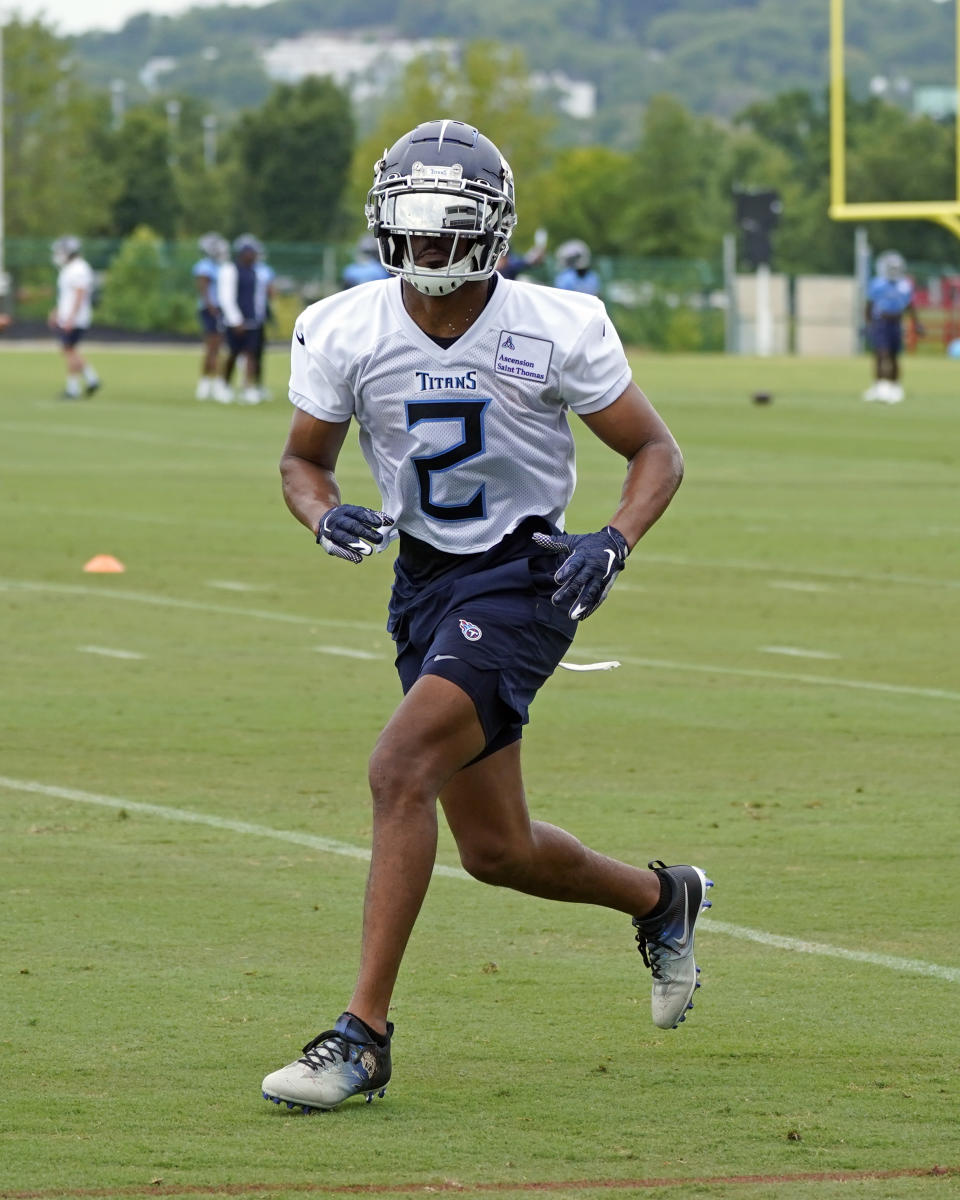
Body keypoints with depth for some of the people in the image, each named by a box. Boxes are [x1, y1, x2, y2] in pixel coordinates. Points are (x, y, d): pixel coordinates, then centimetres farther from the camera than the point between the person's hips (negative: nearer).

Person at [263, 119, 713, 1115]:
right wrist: (324, 516, -14)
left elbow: (656, 453, -2)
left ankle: (363, 1034, -21)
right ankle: (661, 899, 44)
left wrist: (613, 543, -20)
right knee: (496, 852, 12)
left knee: (400, 769, -25)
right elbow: (302, 459, 9)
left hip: (523, 578, -5)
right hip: (425, 582, 5)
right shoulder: (345, 333, -6)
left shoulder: (556, 331, -14)